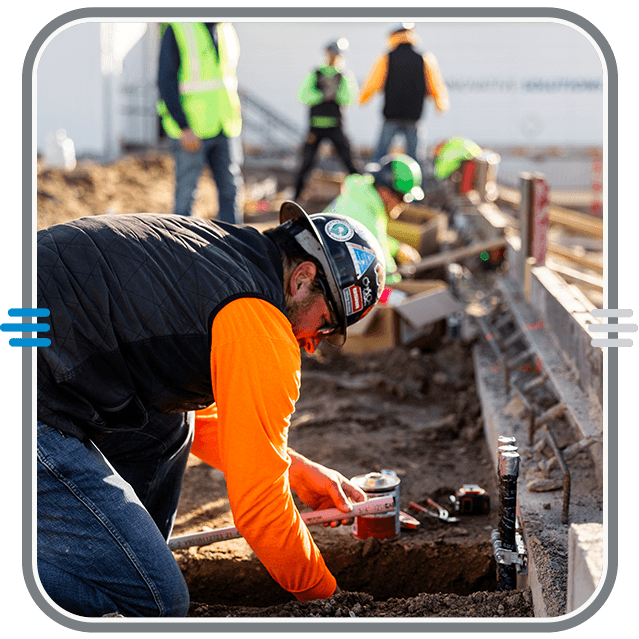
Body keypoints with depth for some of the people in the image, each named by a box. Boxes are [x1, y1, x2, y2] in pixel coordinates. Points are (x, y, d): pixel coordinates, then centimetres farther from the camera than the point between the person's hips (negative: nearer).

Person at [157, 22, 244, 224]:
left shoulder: (227, 31, 11)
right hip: (190, 130, -6)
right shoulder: (177, 29, -8)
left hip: (225, 129, 6)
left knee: (231, 190, 6)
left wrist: (234, 121, 15)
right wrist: (184, 128, -18)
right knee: (186, 194, -2)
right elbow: (166, 82, -12)